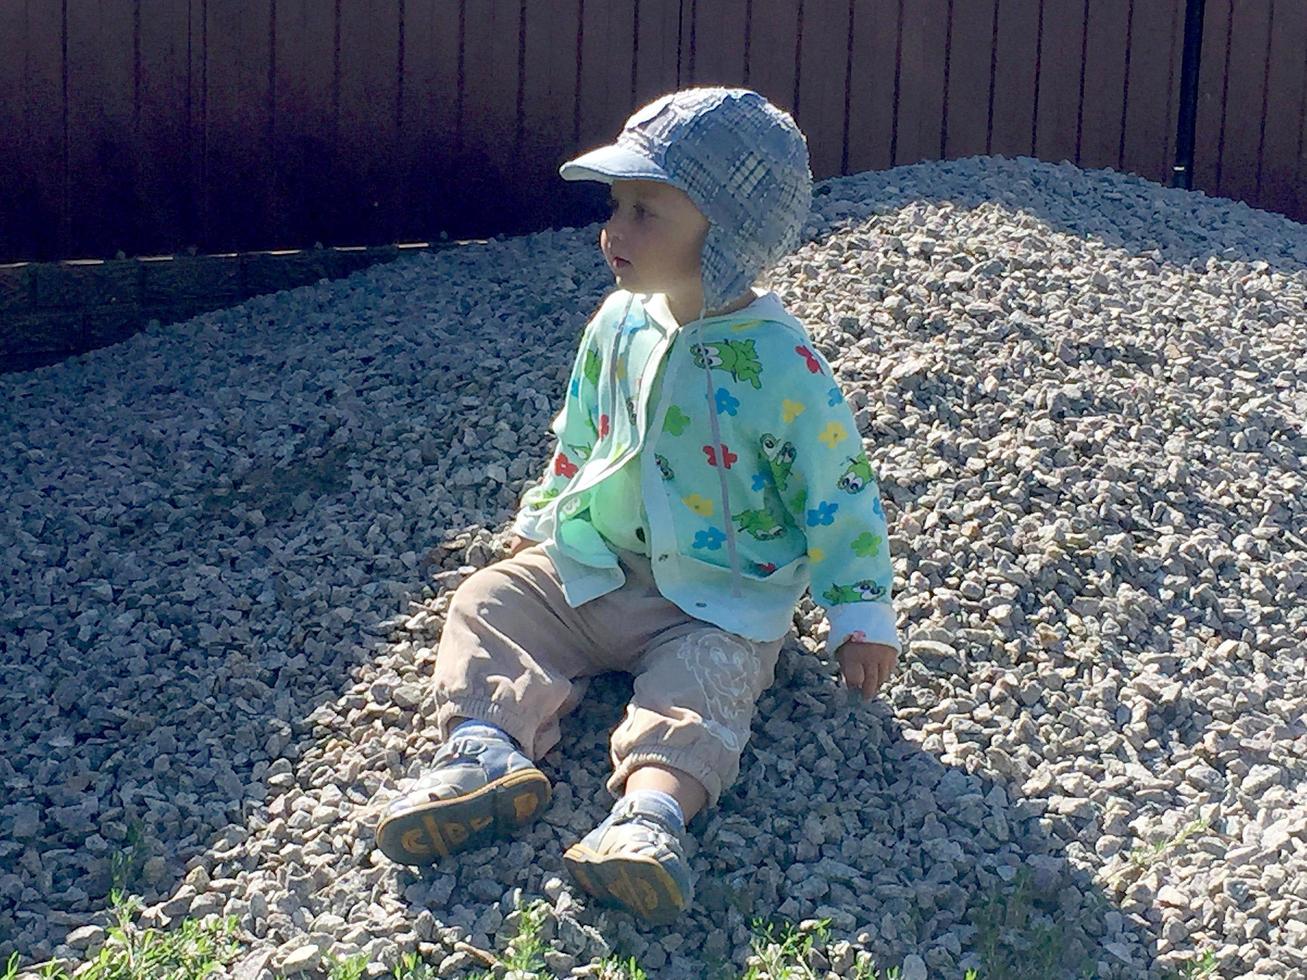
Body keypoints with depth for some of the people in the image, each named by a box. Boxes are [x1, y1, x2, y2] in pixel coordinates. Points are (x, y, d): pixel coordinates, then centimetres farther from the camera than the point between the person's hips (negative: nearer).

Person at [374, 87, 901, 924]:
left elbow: (839, 491, -11)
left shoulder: (781, 363, -16)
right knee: (491, 601, -10)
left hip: (720, 606, -6)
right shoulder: (620, 324, 2)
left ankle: (652, 810, -52)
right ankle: (485, 746, -31)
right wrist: (540, 520, 21)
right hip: (593, 568, 6)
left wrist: (861, 613, -11)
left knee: (700, 684, -31)